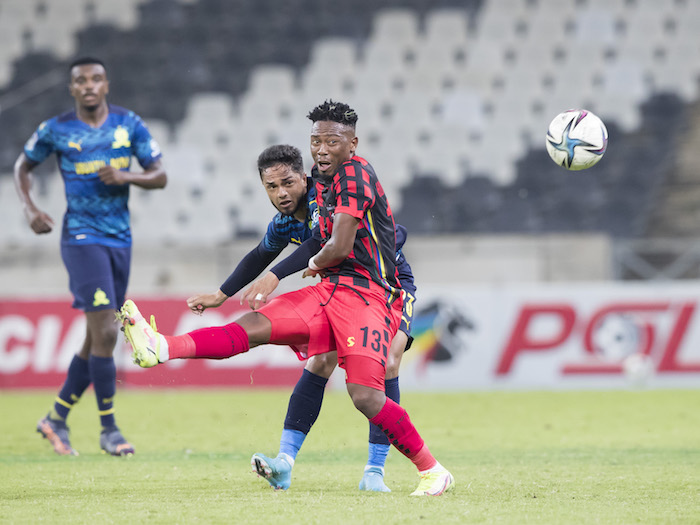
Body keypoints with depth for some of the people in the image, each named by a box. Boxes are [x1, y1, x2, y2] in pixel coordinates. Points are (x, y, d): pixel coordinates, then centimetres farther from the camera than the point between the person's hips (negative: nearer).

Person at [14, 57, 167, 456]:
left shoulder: (130, 125, 4)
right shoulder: (56, 130, -2)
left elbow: (160, 177, 5)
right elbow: (23, 167, 13)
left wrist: (126, 176, -15)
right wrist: (30, 209, -4)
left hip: (121, 239, 4)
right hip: (82, 239, -4)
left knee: (99, 338, 9)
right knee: (105, 332, -15)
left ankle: (57, 418, 23)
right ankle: (109, 429, -6)